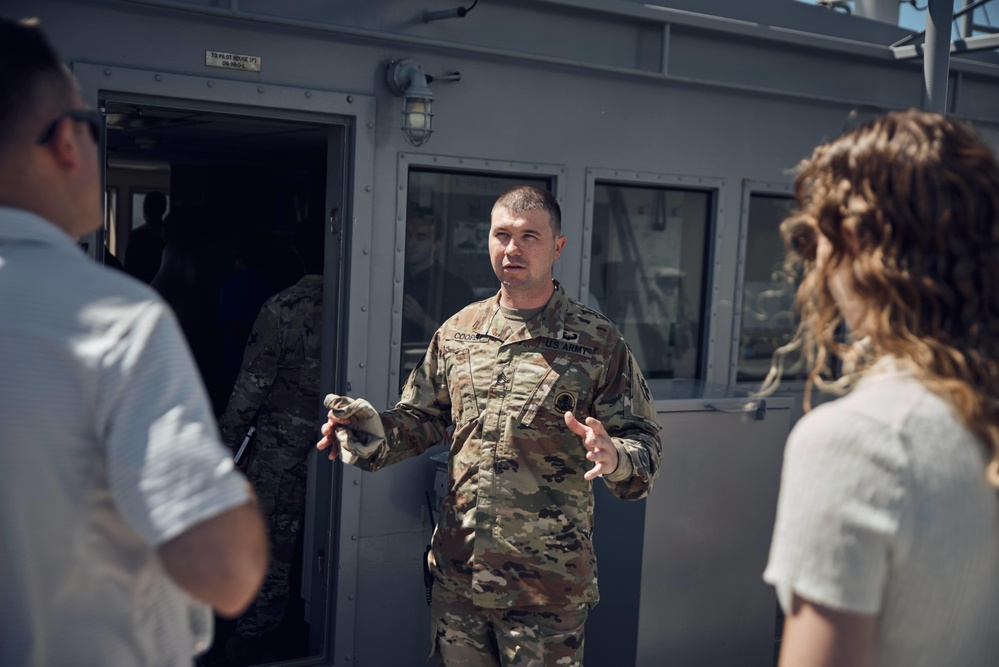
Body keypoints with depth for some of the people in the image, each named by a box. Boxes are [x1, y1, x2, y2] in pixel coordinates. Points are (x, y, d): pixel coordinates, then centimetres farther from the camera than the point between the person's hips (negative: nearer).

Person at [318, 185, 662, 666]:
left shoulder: (598, 341, -5)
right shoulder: (456, 332, 6)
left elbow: (645, 444, -7)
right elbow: (420, 420, 14)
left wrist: (613, 457, -29)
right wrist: (376, 435, -7)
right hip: (457, 573, 4)